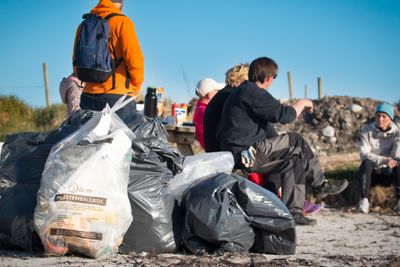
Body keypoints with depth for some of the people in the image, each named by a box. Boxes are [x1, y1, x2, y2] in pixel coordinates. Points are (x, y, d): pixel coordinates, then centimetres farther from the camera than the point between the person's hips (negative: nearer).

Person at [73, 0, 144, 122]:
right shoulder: (122, 22, -7)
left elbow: (76, 60, 18)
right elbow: (134, 60, -12)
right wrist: (137, 86, 3)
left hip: (88, 97, 6)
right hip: (117, 97, -6)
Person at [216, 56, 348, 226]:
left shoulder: (244, 91, 21)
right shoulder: (253, 93, -14)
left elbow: (265, 125, 26)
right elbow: (284, 115, -18)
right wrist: (302, 103, 1)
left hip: (241, 153, 10)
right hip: (245, 153, -10)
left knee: (295, 160, 6)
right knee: (296, 141, -6)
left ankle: (292, 211, 3)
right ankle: (320, 185, 7)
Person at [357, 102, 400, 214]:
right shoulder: (366, 130, -6)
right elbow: (364, 154, -18)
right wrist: (383, 160, -34)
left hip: (388, 175, 0)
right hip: (371, 173, 0)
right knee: (366, 163, -33)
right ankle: (364, 200, -39)